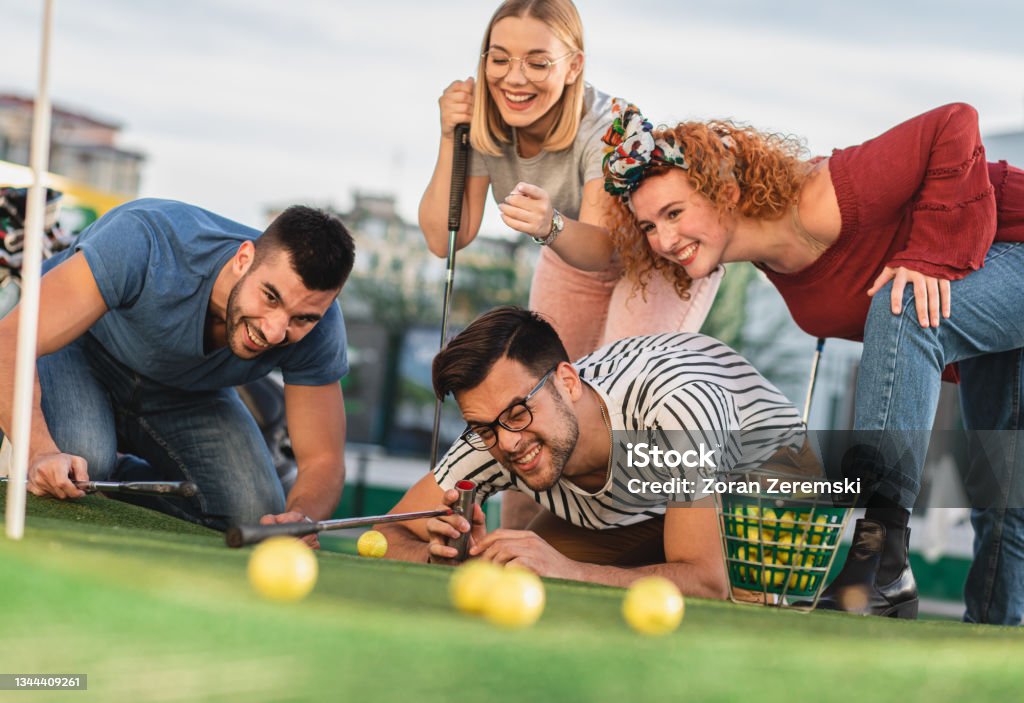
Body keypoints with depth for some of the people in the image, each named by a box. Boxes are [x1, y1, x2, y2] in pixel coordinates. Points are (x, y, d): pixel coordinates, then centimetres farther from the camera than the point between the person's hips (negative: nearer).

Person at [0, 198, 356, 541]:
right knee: (81, 456, -36)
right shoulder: (146, 243, -42)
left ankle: (112, 479, 9)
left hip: (188, 391, 4)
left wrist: (301, 518, -43)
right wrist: (41, 452, -60)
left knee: (254, 514, -18)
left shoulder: (318, 329, -28)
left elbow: (323, 459, -19)